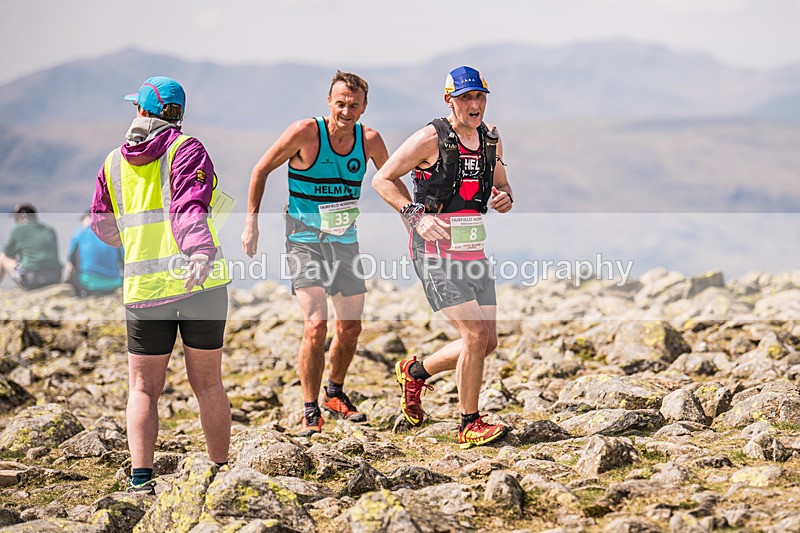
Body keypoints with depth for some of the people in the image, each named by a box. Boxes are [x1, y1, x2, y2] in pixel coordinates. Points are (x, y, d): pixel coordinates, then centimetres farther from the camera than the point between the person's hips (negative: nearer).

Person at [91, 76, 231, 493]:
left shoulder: (114, 161, 12)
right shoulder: (186, 149, 0)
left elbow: (103, 226, 21)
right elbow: (190, 206, -18)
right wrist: (201, 252, -32)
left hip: (144, 286, 2)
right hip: (202, 282, -2)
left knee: (143, 388, 7)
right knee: (207, 383, 10)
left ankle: (141, 476, -7)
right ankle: (220, 471, 17)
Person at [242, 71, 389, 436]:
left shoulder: (369, 141, -4)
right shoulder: (306, 133, -16)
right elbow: (261, 170, -6)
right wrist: (251, 222, -9)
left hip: (345, 241, 5)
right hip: (305, 241, -5)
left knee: (350, 327, 12)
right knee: (316, 326, -18)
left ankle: (335, 395, 35)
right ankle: (310, 411, -5)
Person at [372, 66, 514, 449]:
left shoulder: (491, 139, 9)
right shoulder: (430, 139, -10)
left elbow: (501, 187, 22)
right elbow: (382, 179, -4)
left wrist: (504, 198, -3)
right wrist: (416, 216, -16)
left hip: (474, 251, 7)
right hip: (436, 251, -7)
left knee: (487, 342, 8)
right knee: (476, 335, -16)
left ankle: (415, 372, 31)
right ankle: (470, 425, -3)